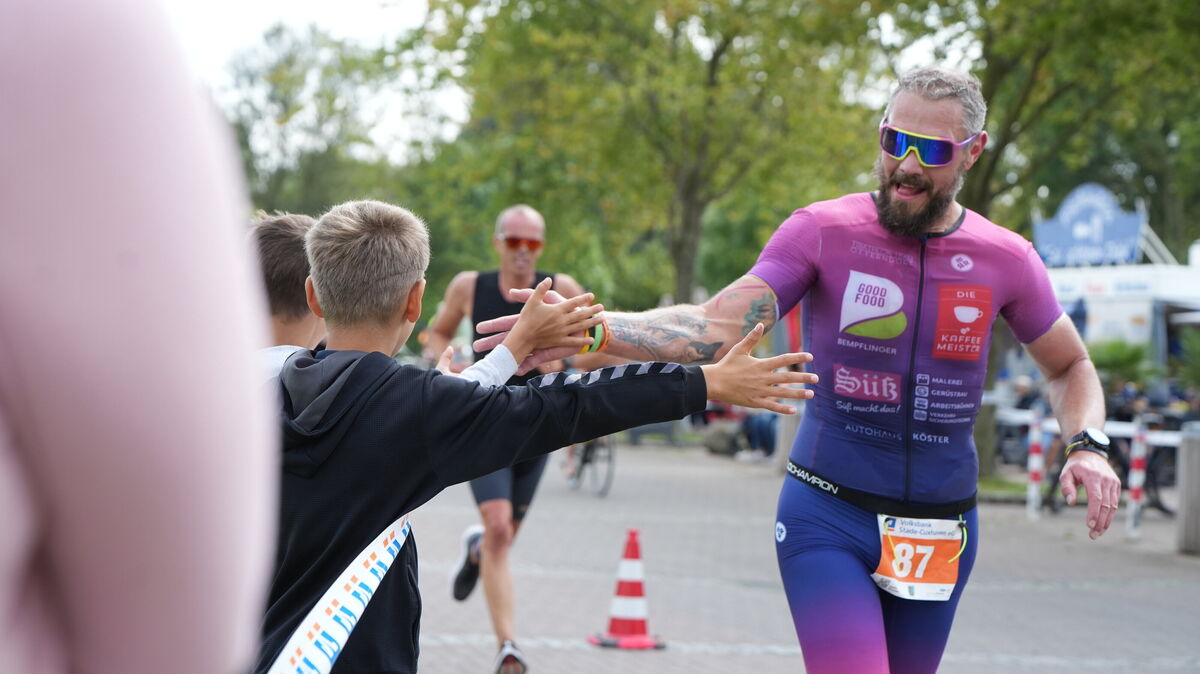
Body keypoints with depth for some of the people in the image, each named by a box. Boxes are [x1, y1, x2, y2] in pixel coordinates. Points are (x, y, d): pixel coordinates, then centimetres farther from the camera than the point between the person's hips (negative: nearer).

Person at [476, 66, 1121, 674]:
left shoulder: (1005, 259, -1)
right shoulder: (823, 231, -9)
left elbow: (1069, 367, 15)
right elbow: (716, 328, -19)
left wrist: (1086, 445, -6)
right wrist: (591, 329, -35)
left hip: (940, 534, 4)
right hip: (827, 521, -3)